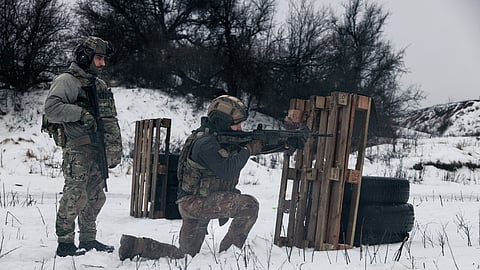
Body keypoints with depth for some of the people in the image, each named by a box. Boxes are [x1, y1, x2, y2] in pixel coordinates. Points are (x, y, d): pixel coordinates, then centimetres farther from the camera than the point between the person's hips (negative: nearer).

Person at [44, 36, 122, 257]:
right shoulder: (66, 81, -6)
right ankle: (65, 243, 0)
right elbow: (51, 109, -20)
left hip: (97, 149, 8)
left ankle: (88, 239, 24)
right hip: (76, 149, -8)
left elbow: (110, 120, 20)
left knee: (95, 197, 12)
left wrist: (114, 149, 10)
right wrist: (81, 113, -21)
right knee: (75, 195, -10)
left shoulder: (99, 85, 20)